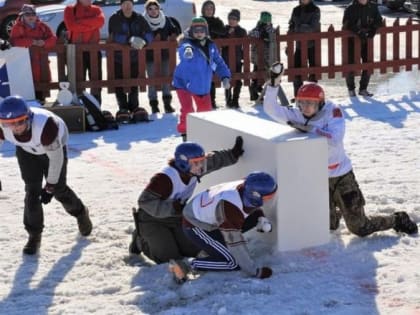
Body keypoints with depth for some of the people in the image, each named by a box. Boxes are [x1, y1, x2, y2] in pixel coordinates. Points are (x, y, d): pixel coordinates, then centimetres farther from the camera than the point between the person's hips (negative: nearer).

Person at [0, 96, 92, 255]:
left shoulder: (45, 125, -46)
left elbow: (56, 158, -32)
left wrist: (50, 186, -23)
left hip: (54, 145, -3)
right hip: (26, 151, 3)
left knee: (59, 189, 6)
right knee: (32, 190, -6)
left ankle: (80, 213, 38)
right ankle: (34, 235, 10)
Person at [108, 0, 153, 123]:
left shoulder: (139, 19, 2)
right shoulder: (114, 19, -7)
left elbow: (148, 33, -6)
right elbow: (115, 36, -18)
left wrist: (143, 41, -28)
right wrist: (130, 40, -31)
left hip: (134, 56, 2)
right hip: (118, 56, -2)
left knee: (134, 83, 7)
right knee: (119, 84, -2)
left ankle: (134, 107, 18)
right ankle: (123, 109, 5)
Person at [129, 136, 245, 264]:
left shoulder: (193, 170, -11)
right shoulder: (165, 178, -35)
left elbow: (213, 160, 9)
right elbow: (145, 201, -33)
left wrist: (233, 154, 6)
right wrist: (173, 208, -38)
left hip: (175, 219, 8)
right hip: (152, 220, -8)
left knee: (193, 251, 5)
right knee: (169, 258, -12)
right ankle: (141, 240, 13)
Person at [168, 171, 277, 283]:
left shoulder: (247, 187, -16)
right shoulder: (230, 206, -38)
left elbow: (255, 207, 10)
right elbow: (235, 242, -31)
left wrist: (262, 220, -9)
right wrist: (255, 272, -26)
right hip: (196, 227, -8)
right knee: (233, 263, -14)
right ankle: (186, 265, -8)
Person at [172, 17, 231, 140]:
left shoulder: (211, 46, -5)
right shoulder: (187, 45, -23)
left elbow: (219, 62, 4)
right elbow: (184, 50, -48)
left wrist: (225, 77, -10)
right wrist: (187, 52, -73)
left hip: (202, 86, 6)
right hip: (184, 84, -6)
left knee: (206, 108, 17)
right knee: (187, 110, -17)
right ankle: (184, 131, 6)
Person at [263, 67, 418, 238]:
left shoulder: (332, 112, -17)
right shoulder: (297, 116, -7)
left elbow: (334, 140, -31)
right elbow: (271, 109, -13)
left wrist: (309, 128, -30)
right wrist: (274, 83, -25)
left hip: (341, 176, -4)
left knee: (360, 228, 2)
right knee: (329, 226, 15)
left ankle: (398, 220, 28)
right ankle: (335, 211, 52)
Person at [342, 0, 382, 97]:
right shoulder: (350, 9, -13)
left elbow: (378, 20, 4)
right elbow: (347, 24, -21)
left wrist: (373, 29, -15)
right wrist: (358, 31, -31)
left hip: (366, 40, 4)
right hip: (352, 40, -4)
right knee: (351, 65, 2)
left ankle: (363, 89, 19)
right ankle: (351, 89, 18)